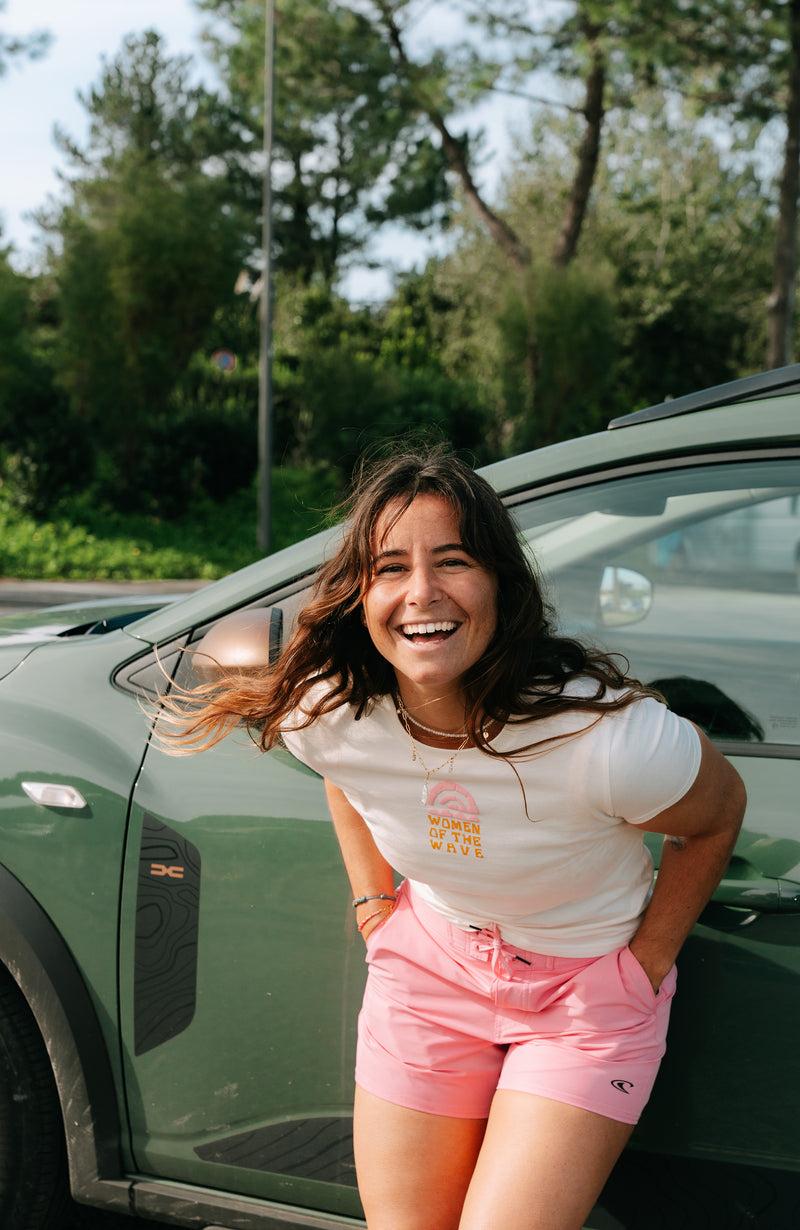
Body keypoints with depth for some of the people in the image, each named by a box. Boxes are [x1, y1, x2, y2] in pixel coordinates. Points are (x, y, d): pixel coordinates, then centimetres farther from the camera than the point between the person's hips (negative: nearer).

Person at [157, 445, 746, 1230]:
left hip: (587, 985, -3)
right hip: (432, 960, 4)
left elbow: (718, 814, -10)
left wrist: (647, 961, -5)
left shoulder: (607, 737, -32)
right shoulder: (326, 714, -18)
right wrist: (373, 904, 6)